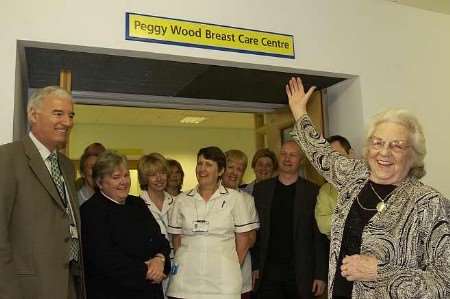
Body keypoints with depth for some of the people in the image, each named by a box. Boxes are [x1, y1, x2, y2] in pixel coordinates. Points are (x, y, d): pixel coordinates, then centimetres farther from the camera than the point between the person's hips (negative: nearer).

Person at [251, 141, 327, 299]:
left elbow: (320, 236, -2)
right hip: (268, 271, 2)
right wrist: (254, 266, 2)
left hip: (301, 274, -1)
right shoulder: (261, 189, 5)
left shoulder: (312, 191, -1)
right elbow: (253, 231, 6)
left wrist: (321, 275, -5)